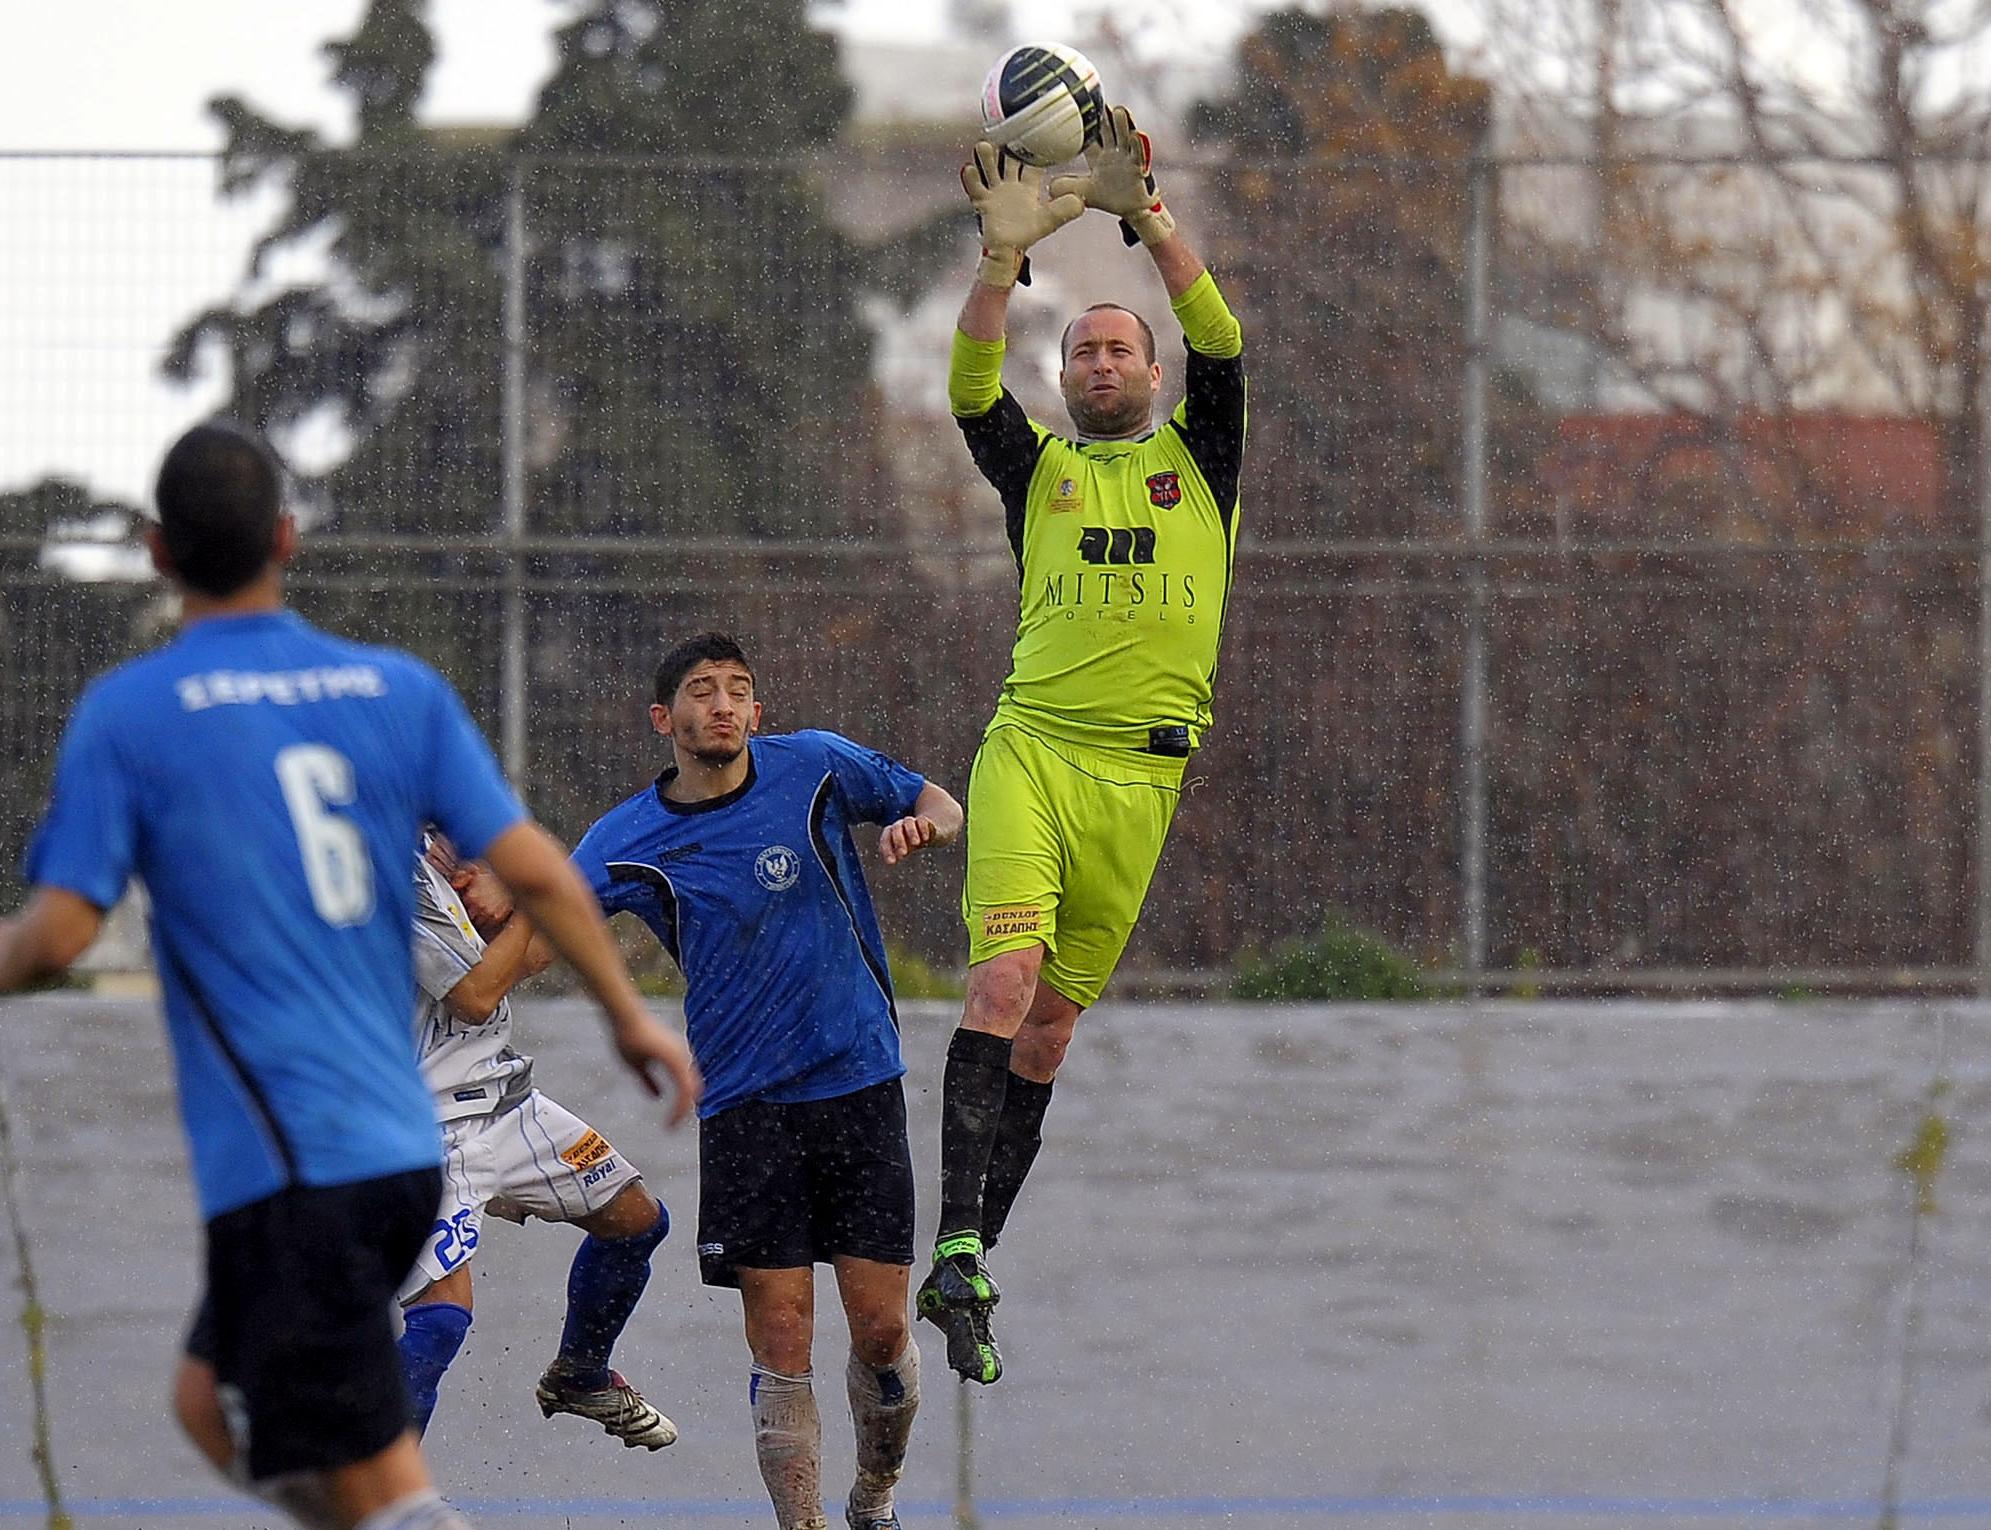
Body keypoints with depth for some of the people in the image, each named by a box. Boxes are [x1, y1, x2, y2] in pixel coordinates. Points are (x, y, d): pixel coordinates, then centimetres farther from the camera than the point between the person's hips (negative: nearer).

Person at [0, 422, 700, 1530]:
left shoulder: (126, 714, -6)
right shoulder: (400, 689, 7)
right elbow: (536, 869, 3)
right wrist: (631, 1015, 16)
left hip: (284, 1171, -6)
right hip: (404, 1141, 6)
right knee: (214, 1404, 23)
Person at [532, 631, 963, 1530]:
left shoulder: (815, 768, -1)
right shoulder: (629, 842, -2)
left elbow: (939, 805, 13)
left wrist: (919, 824, -11)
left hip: (860, 1084, 0)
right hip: (744, 1108, 0)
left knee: (880, 1329, 0)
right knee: (781, 1339, -6)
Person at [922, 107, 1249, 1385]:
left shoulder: (1199, 455, 14)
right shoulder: (1039, 466, 15)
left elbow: (1221, 342, -3)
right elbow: (971, 391, -4)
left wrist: (1145, 218, -15)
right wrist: (1005, 258, -17)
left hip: (1146, 768, 1)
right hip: (1031, 744, -1)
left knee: (1053, 1017, 6)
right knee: (1005, 977, -19)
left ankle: (981, 1252, 14)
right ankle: (958, 1252, -26)